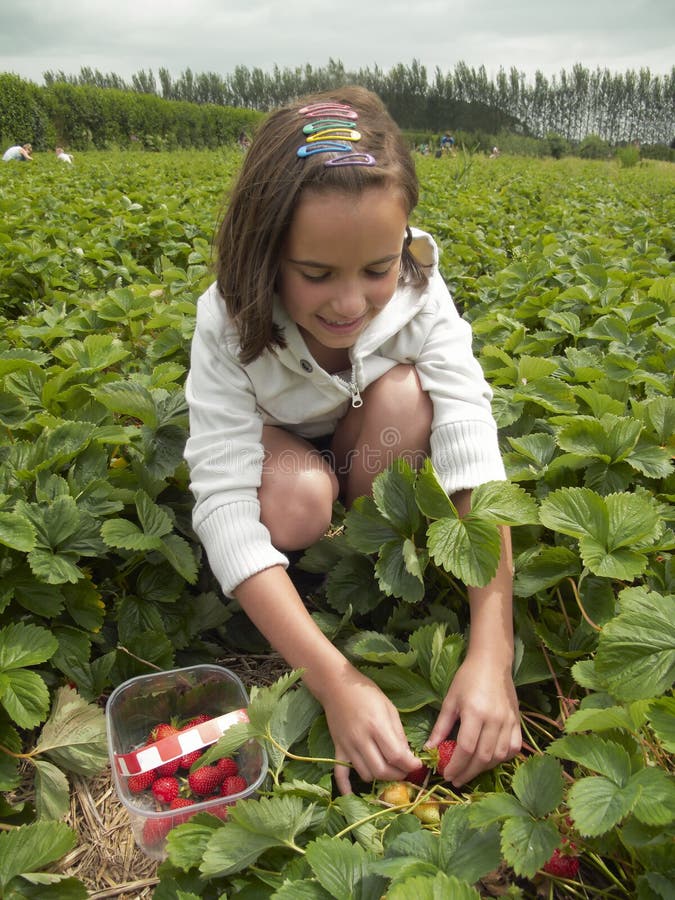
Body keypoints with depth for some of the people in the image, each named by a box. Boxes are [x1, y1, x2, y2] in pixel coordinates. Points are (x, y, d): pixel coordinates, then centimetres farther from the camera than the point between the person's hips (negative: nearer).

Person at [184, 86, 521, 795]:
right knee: (299, 497, -37)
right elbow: (225, 505, -37)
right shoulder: (229, 327, -31)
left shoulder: (420, 300, -28)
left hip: (377, 461, 2)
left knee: (404, 393, -32)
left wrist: (491, 652, -48)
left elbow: (474, 459, -36)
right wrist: (335, 681, -47)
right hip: (273, 453, -1)